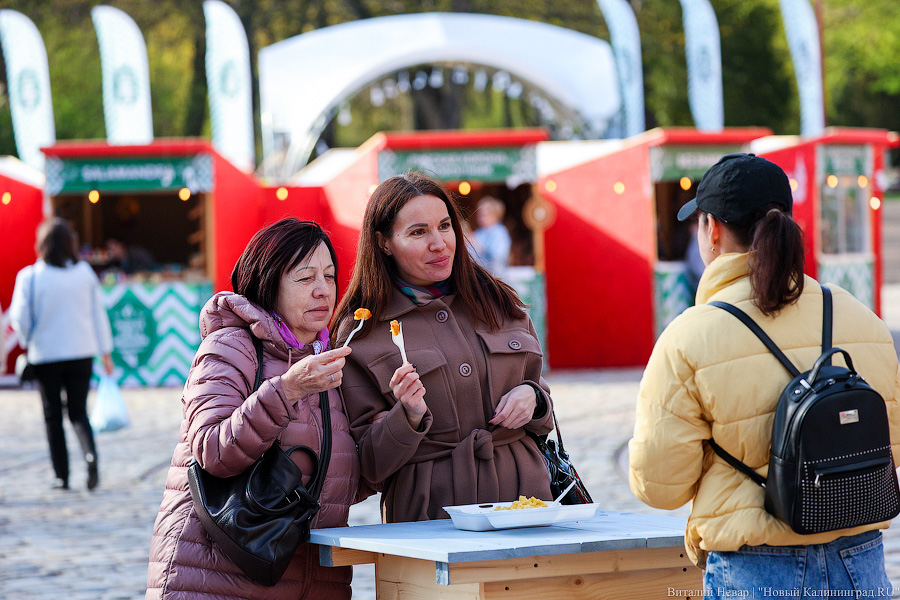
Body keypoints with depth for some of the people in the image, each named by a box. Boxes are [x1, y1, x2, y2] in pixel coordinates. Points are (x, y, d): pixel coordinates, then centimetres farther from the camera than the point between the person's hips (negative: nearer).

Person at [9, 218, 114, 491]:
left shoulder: (30, 276, -11)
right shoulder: (85, 272, -1)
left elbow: (20, 318, -8)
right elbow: (98, 313, 4)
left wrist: (27, 341, 13)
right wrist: (105, 351, 12)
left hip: (46, 355, -2)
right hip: (82, 353, 2)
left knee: (53, 417, 10)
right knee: (78, 411, 9)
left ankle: (61, 476, 10)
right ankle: (90, 453, -19)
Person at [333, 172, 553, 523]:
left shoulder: (498, 303, 13)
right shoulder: (361, 333, 1)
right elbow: (370, 467, 1)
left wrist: (532, 397, 2)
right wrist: (408, 417, -16)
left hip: (523, 496, 3)